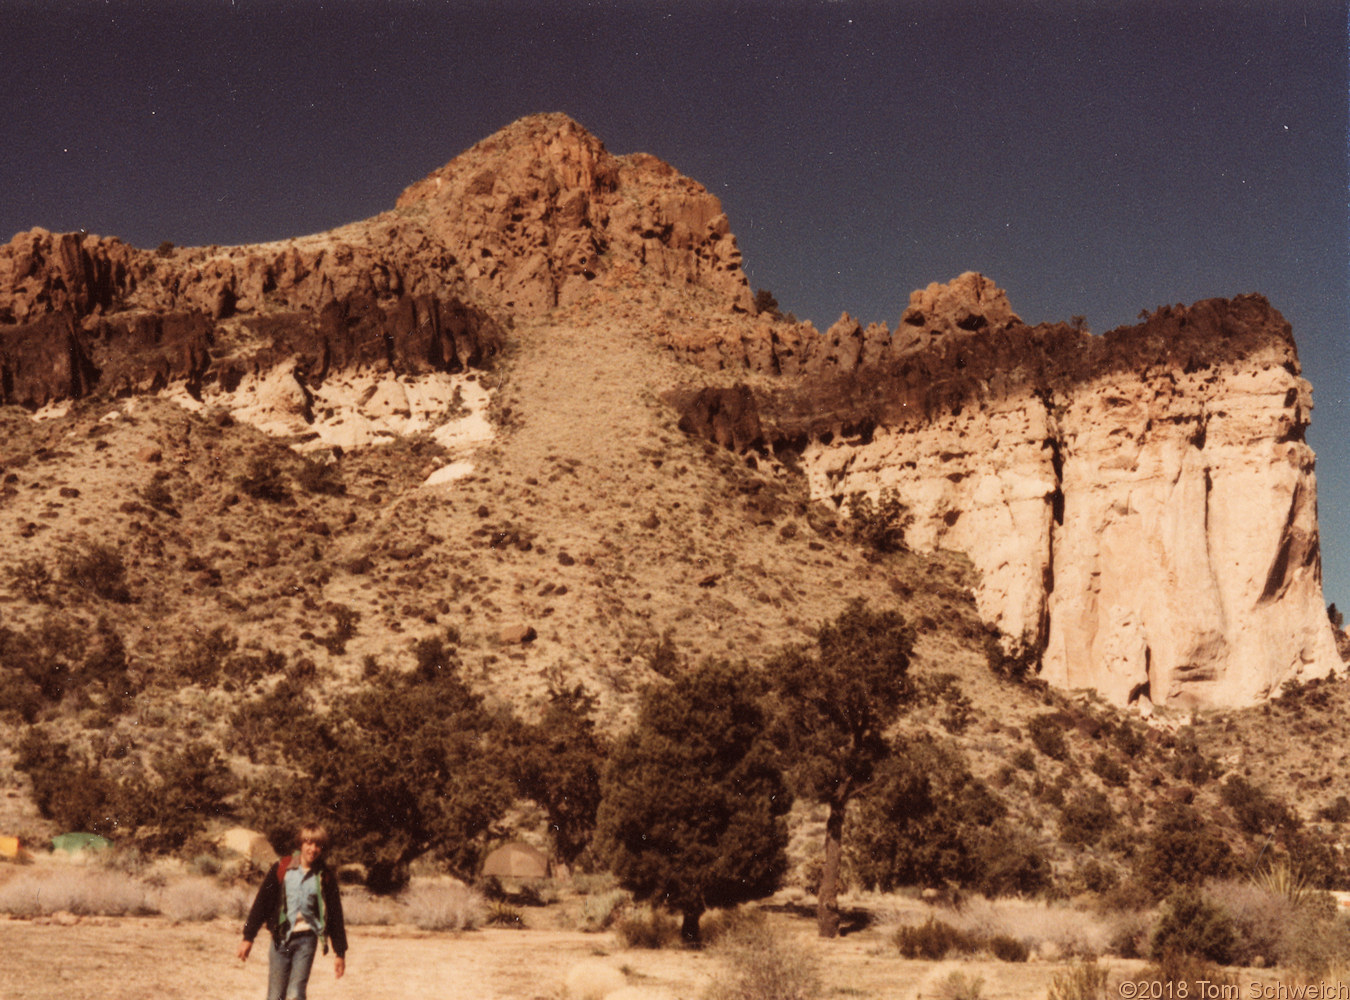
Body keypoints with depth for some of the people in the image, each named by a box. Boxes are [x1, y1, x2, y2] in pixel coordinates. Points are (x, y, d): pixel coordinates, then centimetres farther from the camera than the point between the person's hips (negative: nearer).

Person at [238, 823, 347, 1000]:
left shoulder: (325, 878, 2)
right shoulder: (281, 868, 1)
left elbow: (335, 917, 7)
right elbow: (261, 902, 5)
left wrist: (340, 952, 8)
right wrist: (248, 937, 2)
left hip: (306, 940, -1)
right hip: (280, 938, 1)